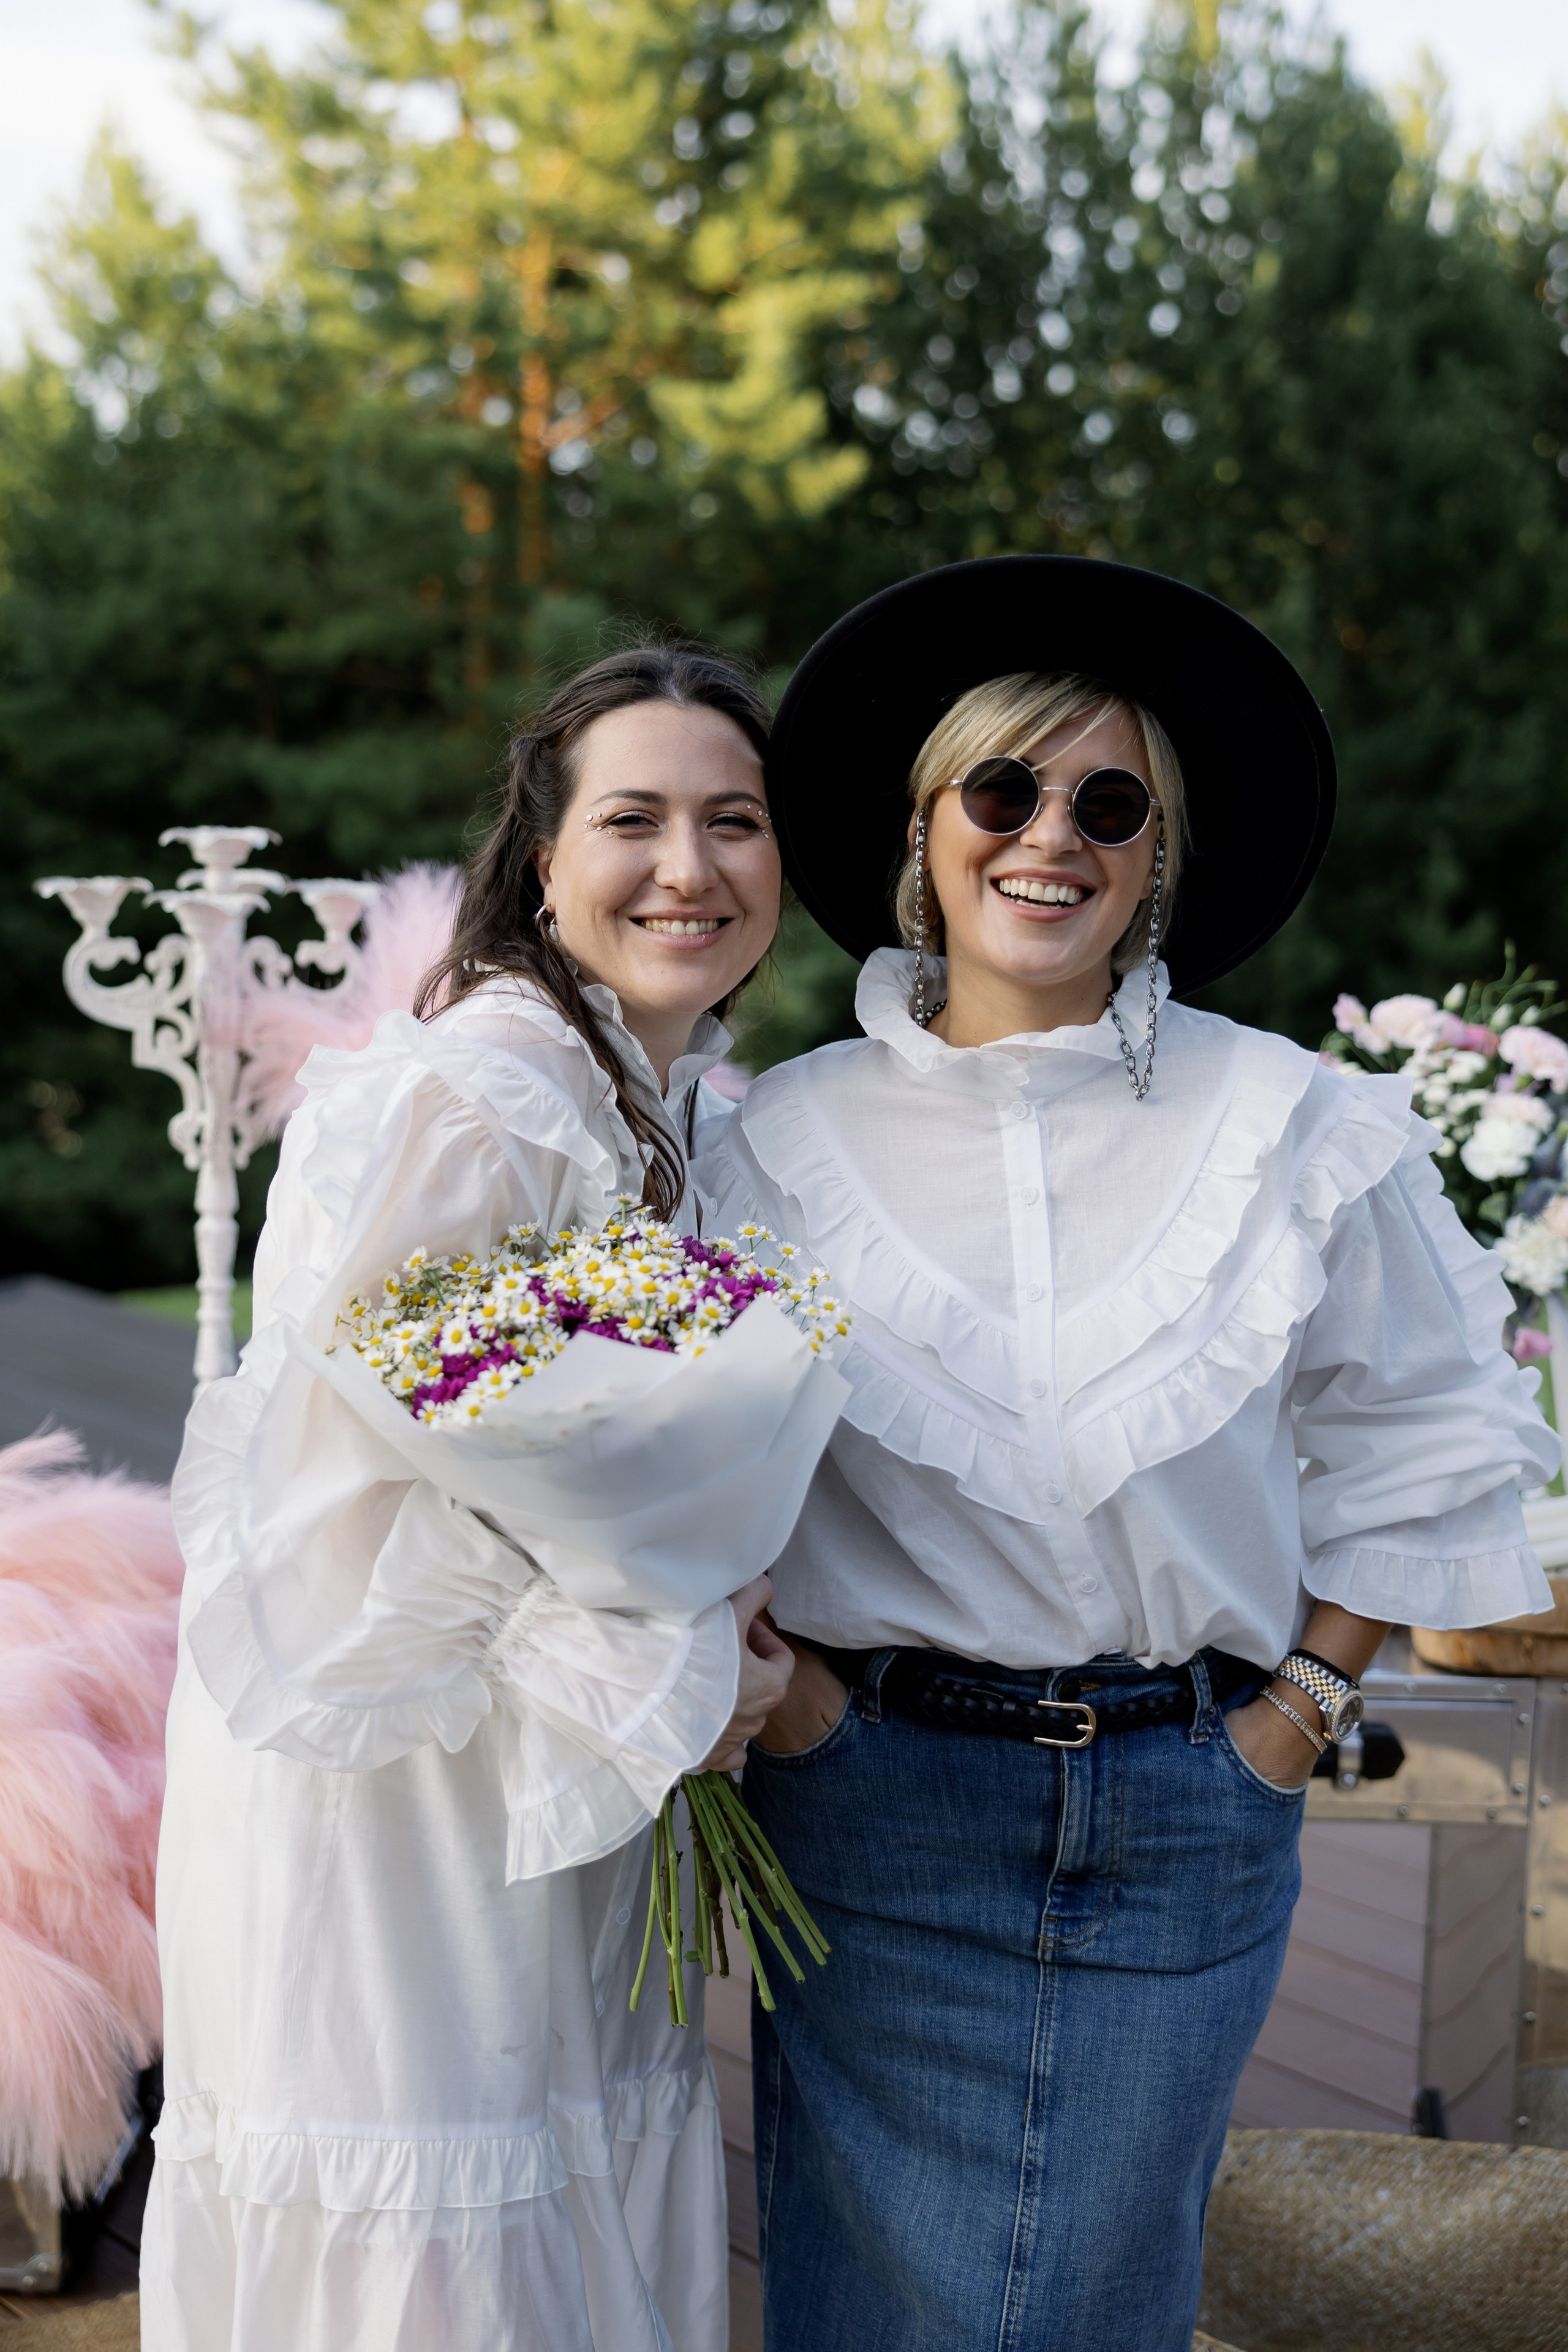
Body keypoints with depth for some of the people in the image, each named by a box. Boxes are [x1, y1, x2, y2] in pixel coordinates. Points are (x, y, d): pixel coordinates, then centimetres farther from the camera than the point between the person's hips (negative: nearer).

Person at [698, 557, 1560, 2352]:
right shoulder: (790, 1133, 1)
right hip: (874, 1798, 0)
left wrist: (1311, 1696, 3)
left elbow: (1420, 1432, 8)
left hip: (1184, 1817, 0)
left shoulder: (1290, 1128, -1)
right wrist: (761, 1676, -3)